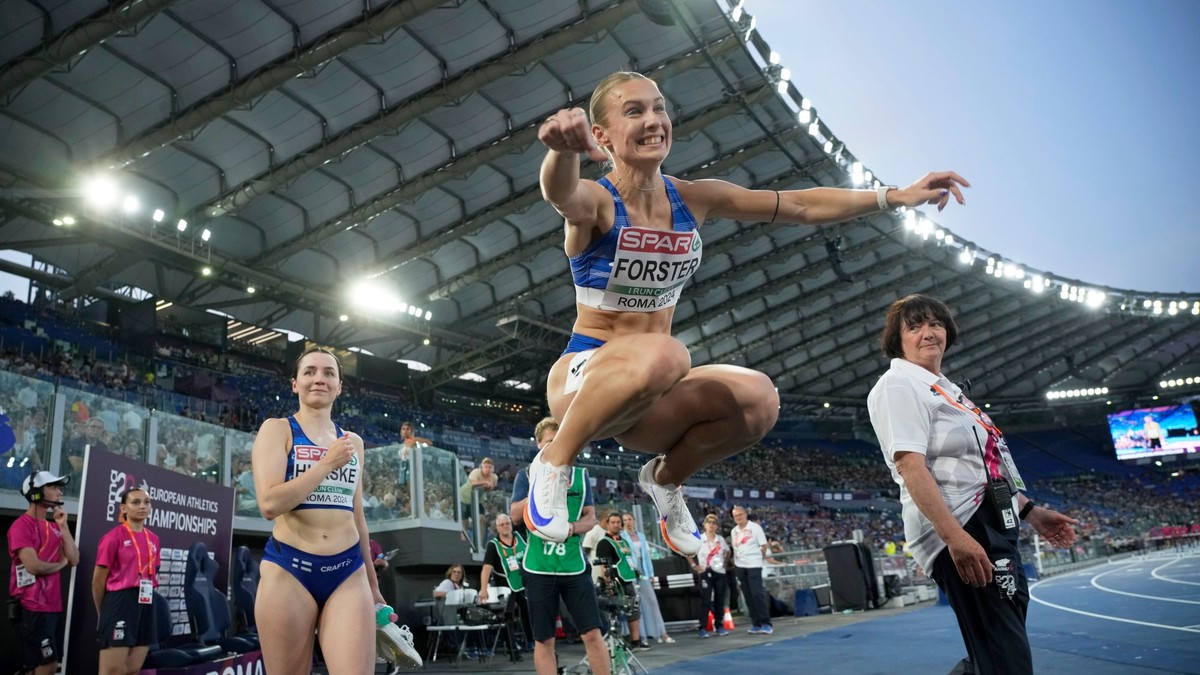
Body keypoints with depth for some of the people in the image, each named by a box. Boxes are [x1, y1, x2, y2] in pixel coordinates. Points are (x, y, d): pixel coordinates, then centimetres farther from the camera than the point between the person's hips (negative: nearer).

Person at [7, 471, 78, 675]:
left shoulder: (53, 526, 14)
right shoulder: (22, 525, -10)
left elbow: (74, 560, 4)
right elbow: (33, 566, -20)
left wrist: (63, 526, -2)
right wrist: (60, 563, -1)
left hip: (53, 606, 8)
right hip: (32, 608, -8)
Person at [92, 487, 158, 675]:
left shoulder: (153, 539, 11)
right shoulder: (114, 537, -8)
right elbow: (98, 581, -4)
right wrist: (104, 612, 4)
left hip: (145, 606, 7)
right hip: (120, 603, -6)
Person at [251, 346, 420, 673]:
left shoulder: (352, 442, 15)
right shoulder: (277, 429, 1)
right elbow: (269, 504, -13)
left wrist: (372, 579, 24)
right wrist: (327, 463, -11)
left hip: (348, 571, 3)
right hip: (288, 570, -3)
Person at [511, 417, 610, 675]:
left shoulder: (580, 475, 9)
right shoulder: (527, 475, 3)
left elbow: (590, 517, 8)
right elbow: (515, 515, -8)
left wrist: (573, 527, -14)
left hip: (574, 565, 1)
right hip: (538, 567, -1)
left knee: (592, 634, -2)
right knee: (543, 640, 5)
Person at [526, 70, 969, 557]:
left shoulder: (694, 200, 2)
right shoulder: (596, 202, -13)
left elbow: (804, 207, 7)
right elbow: (561, 193, -39)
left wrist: (896, 196, 0)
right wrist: (564, 148, -63)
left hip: (646, 402, 5)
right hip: (582, 379, -5)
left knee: (758, 397, -23)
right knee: (662, 354, -38)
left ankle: (665, 479, 6)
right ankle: (554, 462, -16)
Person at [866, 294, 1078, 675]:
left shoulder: (946, 390, 22)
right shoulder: (900, 385, -9)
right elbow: (910, 465, -22)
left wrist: (1029, 511, 24)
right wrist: (954, 536, -30)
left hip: (995, 529, 10)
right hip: (964, 532, -10)